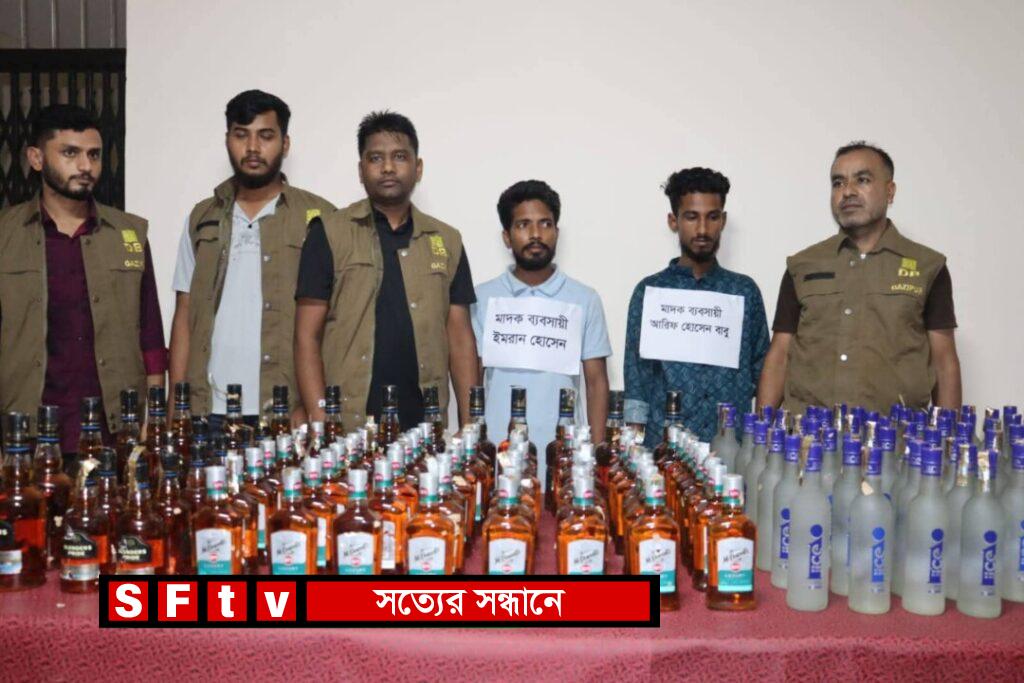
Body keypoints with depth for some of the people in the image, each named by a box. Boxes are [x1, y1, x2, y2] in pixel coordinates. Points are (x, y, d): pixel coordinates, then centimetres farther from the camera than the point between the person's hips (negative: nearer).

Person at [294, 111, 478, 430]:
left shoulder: (447, 240, 10)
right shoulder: (329, 234, 1)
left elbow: (460, 338, 9)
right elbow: (307, 336, -1)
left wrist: (471, 425, 1)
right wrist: (320, 424, -10)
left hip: (425, 427, 3)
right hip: (346, 427, -2)